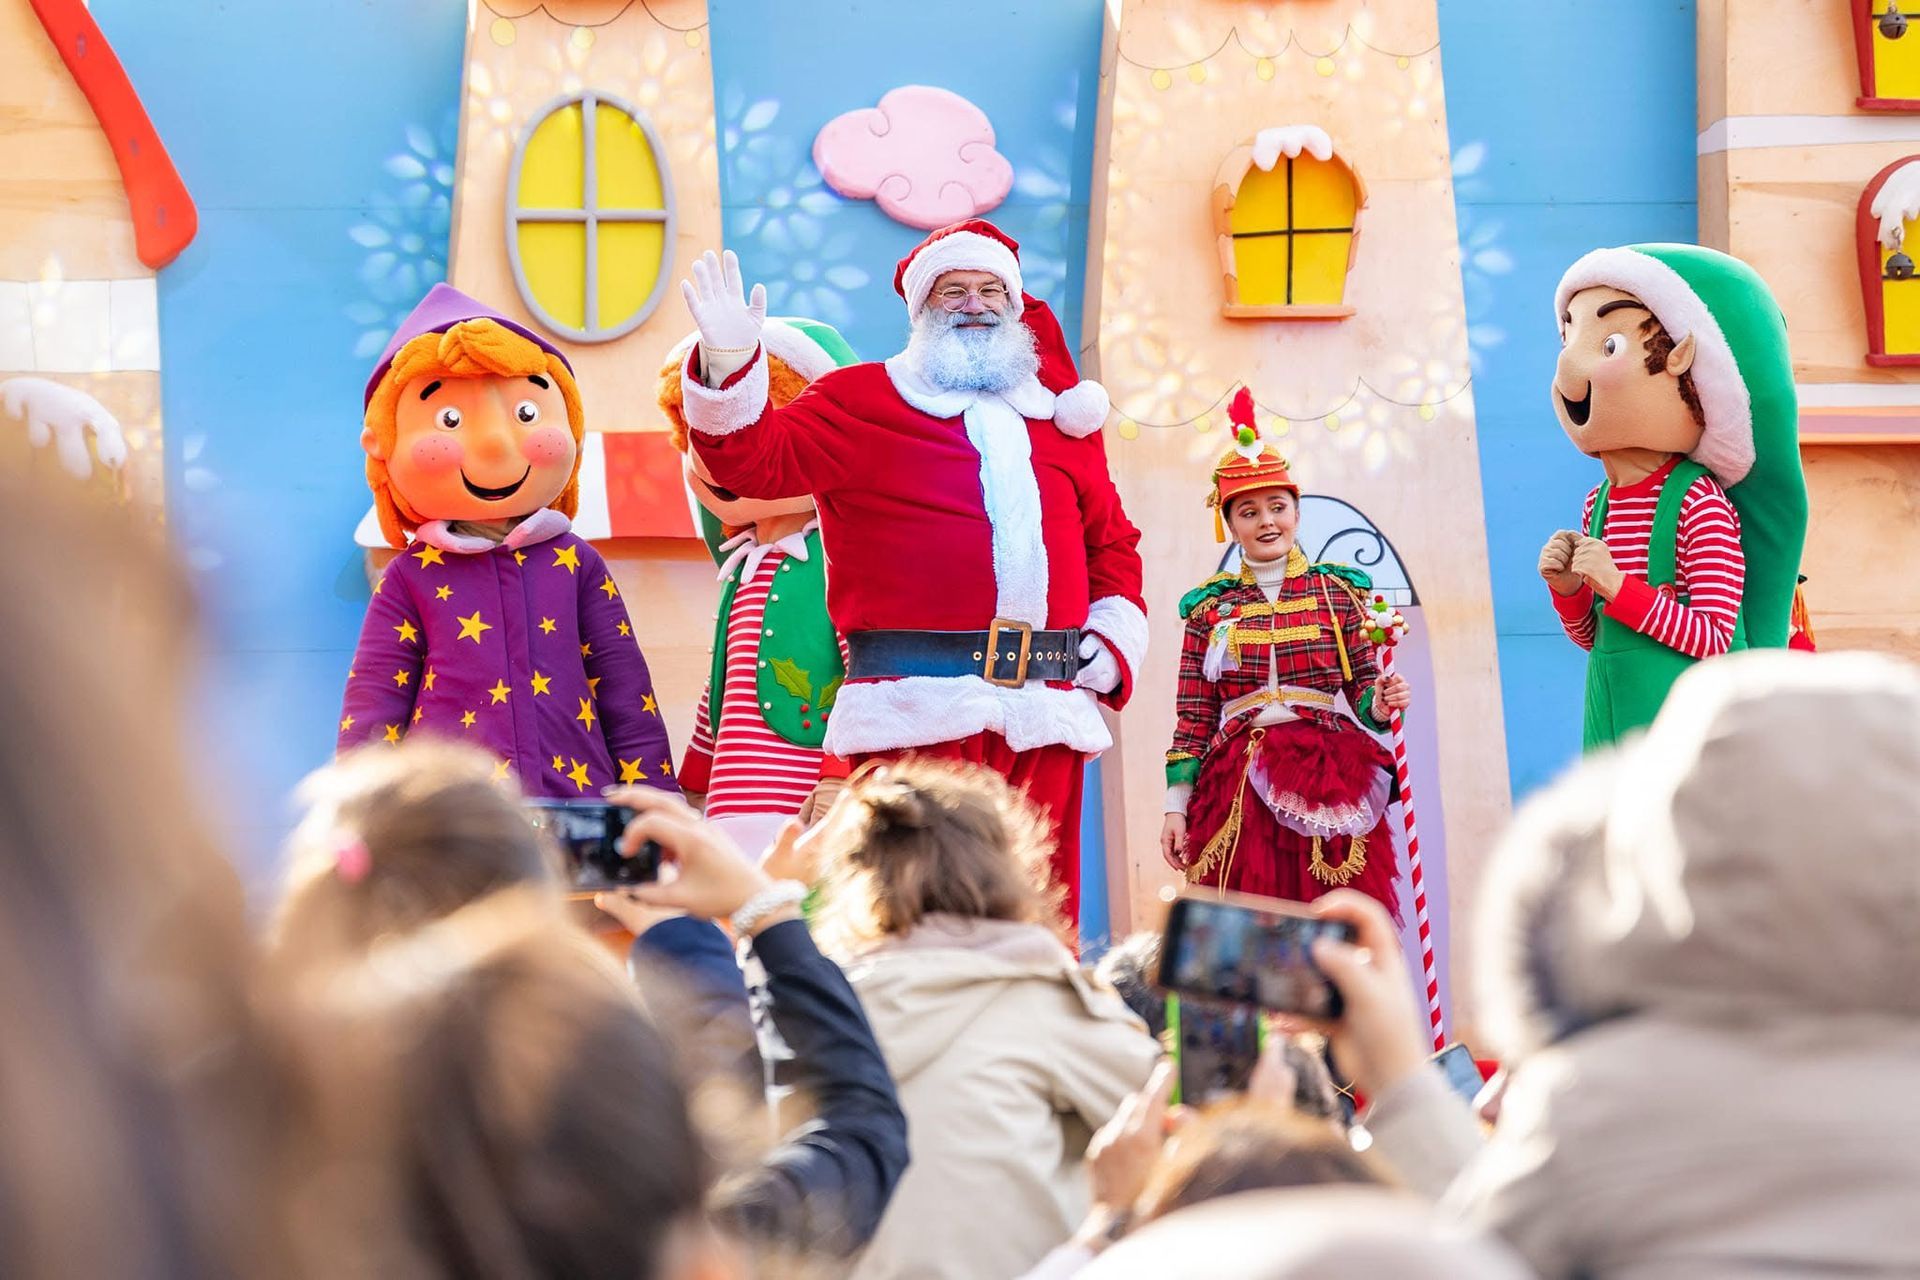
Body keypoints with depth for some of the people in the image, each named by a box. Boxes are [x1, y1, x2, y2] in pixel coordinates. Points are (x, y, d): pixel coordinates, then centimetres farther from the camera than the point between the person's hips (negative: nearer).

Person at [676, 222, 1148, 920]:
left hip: (1047, 717, 4)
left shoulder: (1062, 419, 22)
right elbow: (759, 458, -3)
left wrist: (1114, 641, 13)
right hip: (921, 707, -4)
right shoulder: (861, 399, 10)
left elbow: (1113, 541, 28)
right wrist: (729, 363, -19)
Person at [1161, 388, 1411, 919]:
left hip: (1326, 781, 0)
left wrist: (1382, 703, -15)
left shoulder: (1336, 591, 8)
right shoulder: (1210, 606, 8)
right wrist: (1176, 806, 1)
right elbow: (1193, 720, 7)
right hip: (1239, 789, 0)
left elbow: (1363, 686, 7)